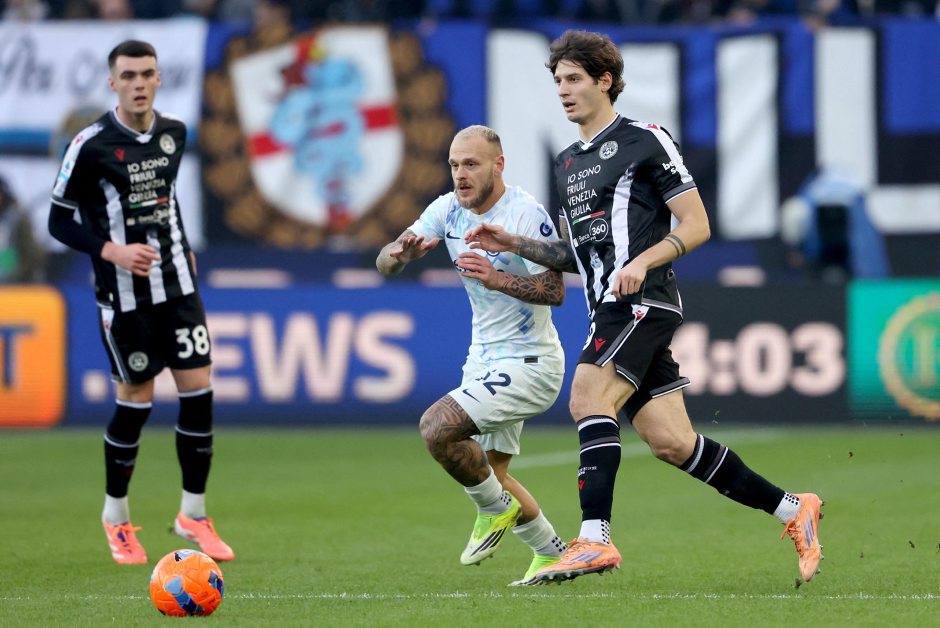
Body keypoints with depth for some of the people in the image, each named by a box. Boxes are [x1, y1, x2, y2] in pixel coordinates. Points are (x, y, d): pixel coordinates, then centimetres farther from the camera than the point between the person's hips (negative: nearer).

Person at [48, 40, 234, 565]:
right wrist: (111, 250, -21)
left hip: (177, 284, 5)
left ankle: (194, 514, 12)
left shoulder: (174, 133, 4)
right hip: (124, 294, -5)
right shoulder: (91, 145, -13)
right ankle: (116, 516, 20)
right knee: (137, 400, 0)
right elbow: (60, 222, -8)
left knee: (199, 389, -1)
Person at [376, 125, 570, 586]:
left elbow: (554, 291, -23)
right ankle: (552, 553, 26)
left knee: (437, 427, -22)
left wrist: (498, 279, -37)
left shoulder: (526, 214, -18)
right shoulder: (448, 210, 1)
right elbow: (384, 262, -4)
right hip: (484, 358, 8)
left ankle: (497, 511, 0)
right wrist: (399, 253, -28)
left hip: (528, 363, -8)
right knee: (487, 471, 11)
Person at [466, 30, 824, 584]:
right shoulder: (567, 163, 22)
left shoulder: (645, 141, -1)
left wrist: (643, 260, -20)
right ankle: (792, 510, 11)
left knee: (588, 396, -25)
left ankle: (595, 540, -31)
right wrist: (515, 245, 16)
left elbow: (696, 225, -5)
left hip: (644, 302, -8)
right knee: (672, 443, 2)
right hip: (611, 310, 8)